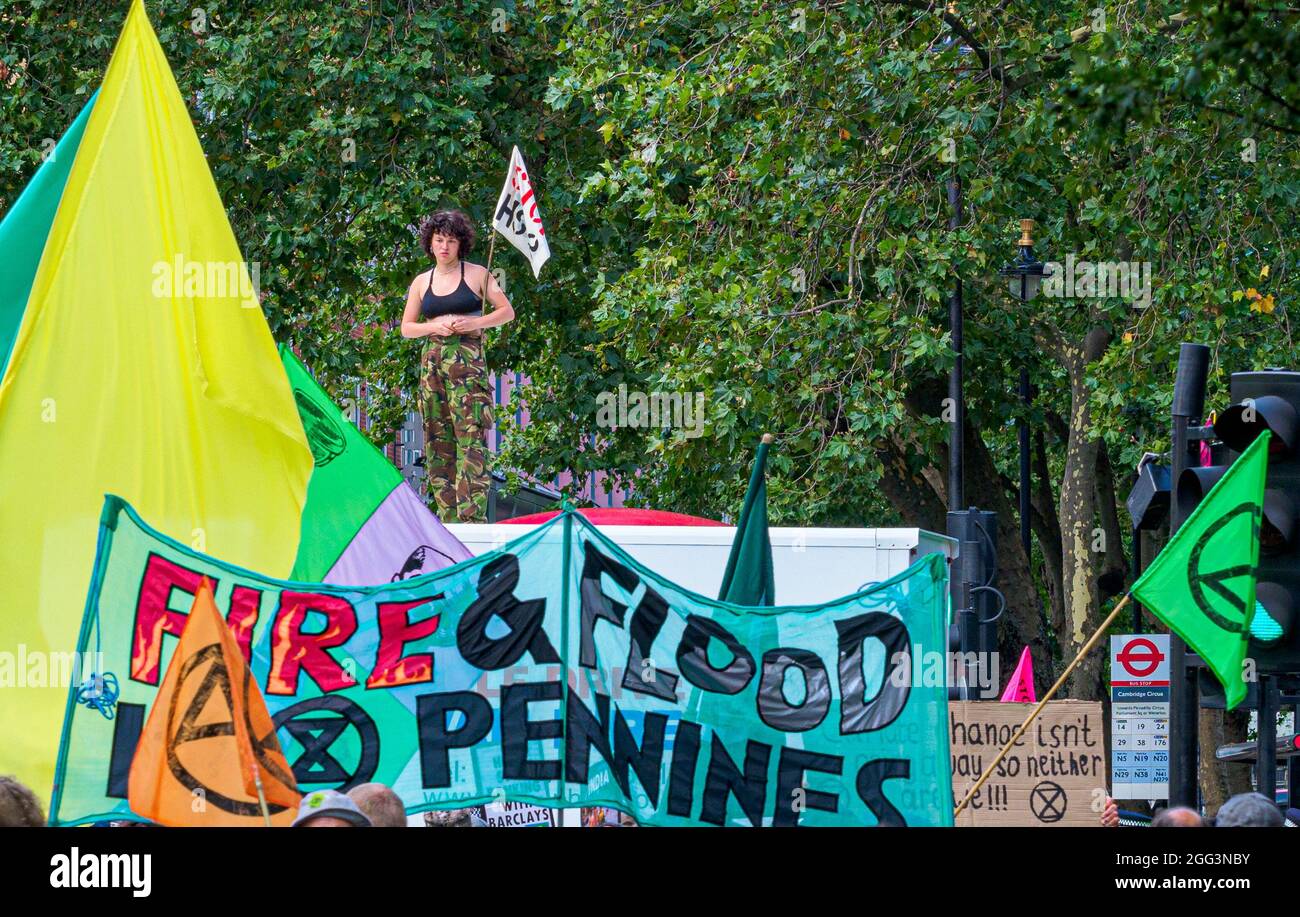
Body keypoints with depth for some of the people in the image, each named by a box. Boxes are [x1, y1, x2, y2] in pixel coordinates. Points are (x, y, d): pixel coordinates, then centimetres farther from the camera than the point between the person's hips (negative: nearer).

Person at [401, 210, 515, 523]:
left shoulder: (477, 274, 5)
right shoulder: (421, 282, 13)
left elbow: (507, 311, 5)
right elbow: (406, 328, 14)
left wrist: (475, 323, -10)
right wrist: (434, 327, -5)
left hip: (468, 361, -4)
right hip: (432, 363, 4)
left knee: (471, 438, -14)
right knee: (438, 440, 1)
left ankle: (472, 517, -22)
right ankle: (448, 516, 4)